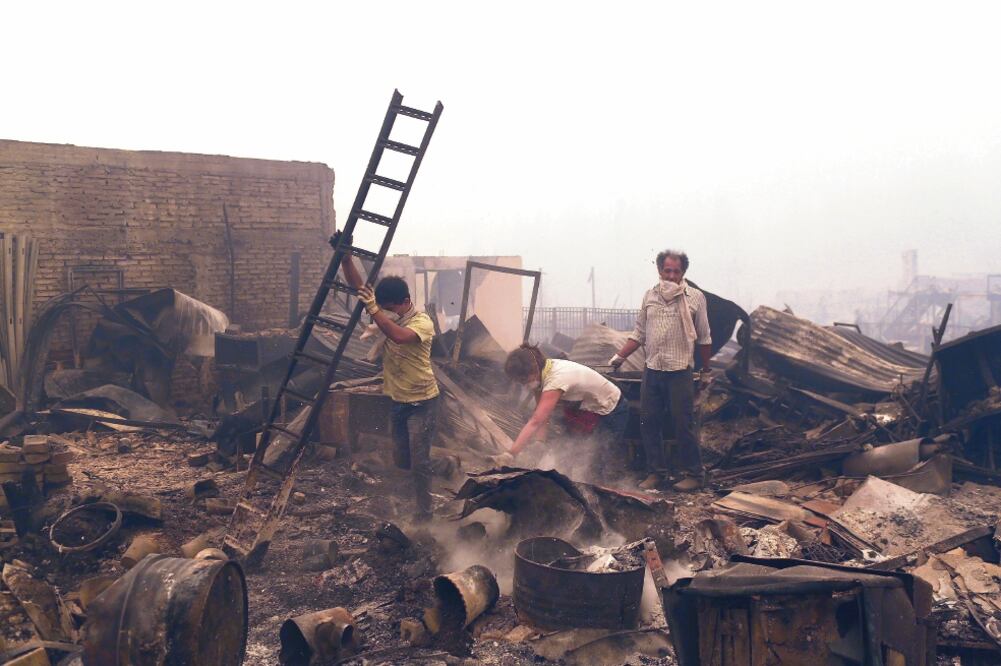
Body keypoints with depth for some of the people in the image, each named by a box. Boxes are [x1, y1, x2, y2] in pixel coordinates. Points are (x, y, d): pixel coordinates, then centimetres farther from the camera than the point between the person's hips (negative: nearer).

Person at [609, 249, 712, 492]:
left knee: (684, 424, -2)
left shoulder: (695, 297, -1)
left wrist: (706, 371, 7)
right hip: (652, 370, 4)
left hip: (680, 372, -4)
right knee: (649, 422, 6)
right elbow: (639, 334, 13)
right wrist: (619, 356, 3)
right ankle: (655, 471, 18)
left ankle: (692, 474, 10)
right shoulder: (650, 297, 9)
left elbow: (704, 339, 4)